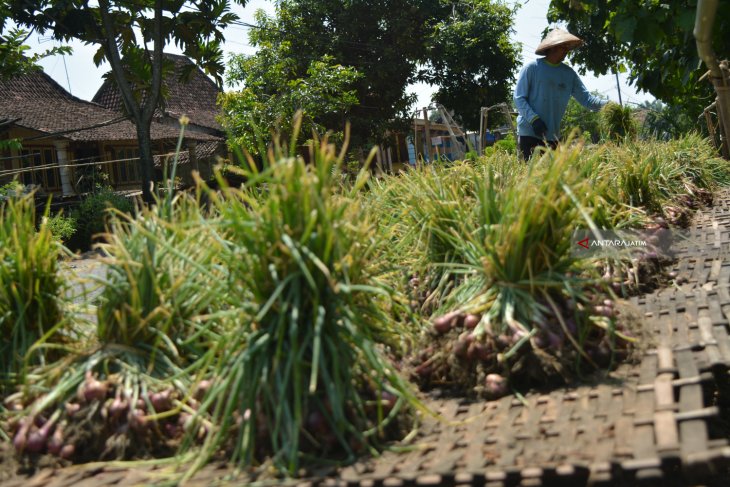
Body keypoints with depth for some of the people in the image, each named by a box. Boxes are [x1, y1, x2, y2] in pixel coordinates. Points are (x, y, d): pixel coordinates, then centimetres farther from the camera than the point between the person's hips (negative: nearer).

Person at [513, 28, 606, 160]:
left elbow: (586, 98, 5)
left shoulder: (569, 74, 8)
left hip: (552, 136, 5)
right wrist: (533, 119, -21)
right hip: (529, 132, -5)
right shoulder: (532, 68, -5)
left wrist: (606, 105, -13)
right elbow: (519, 98, -8)